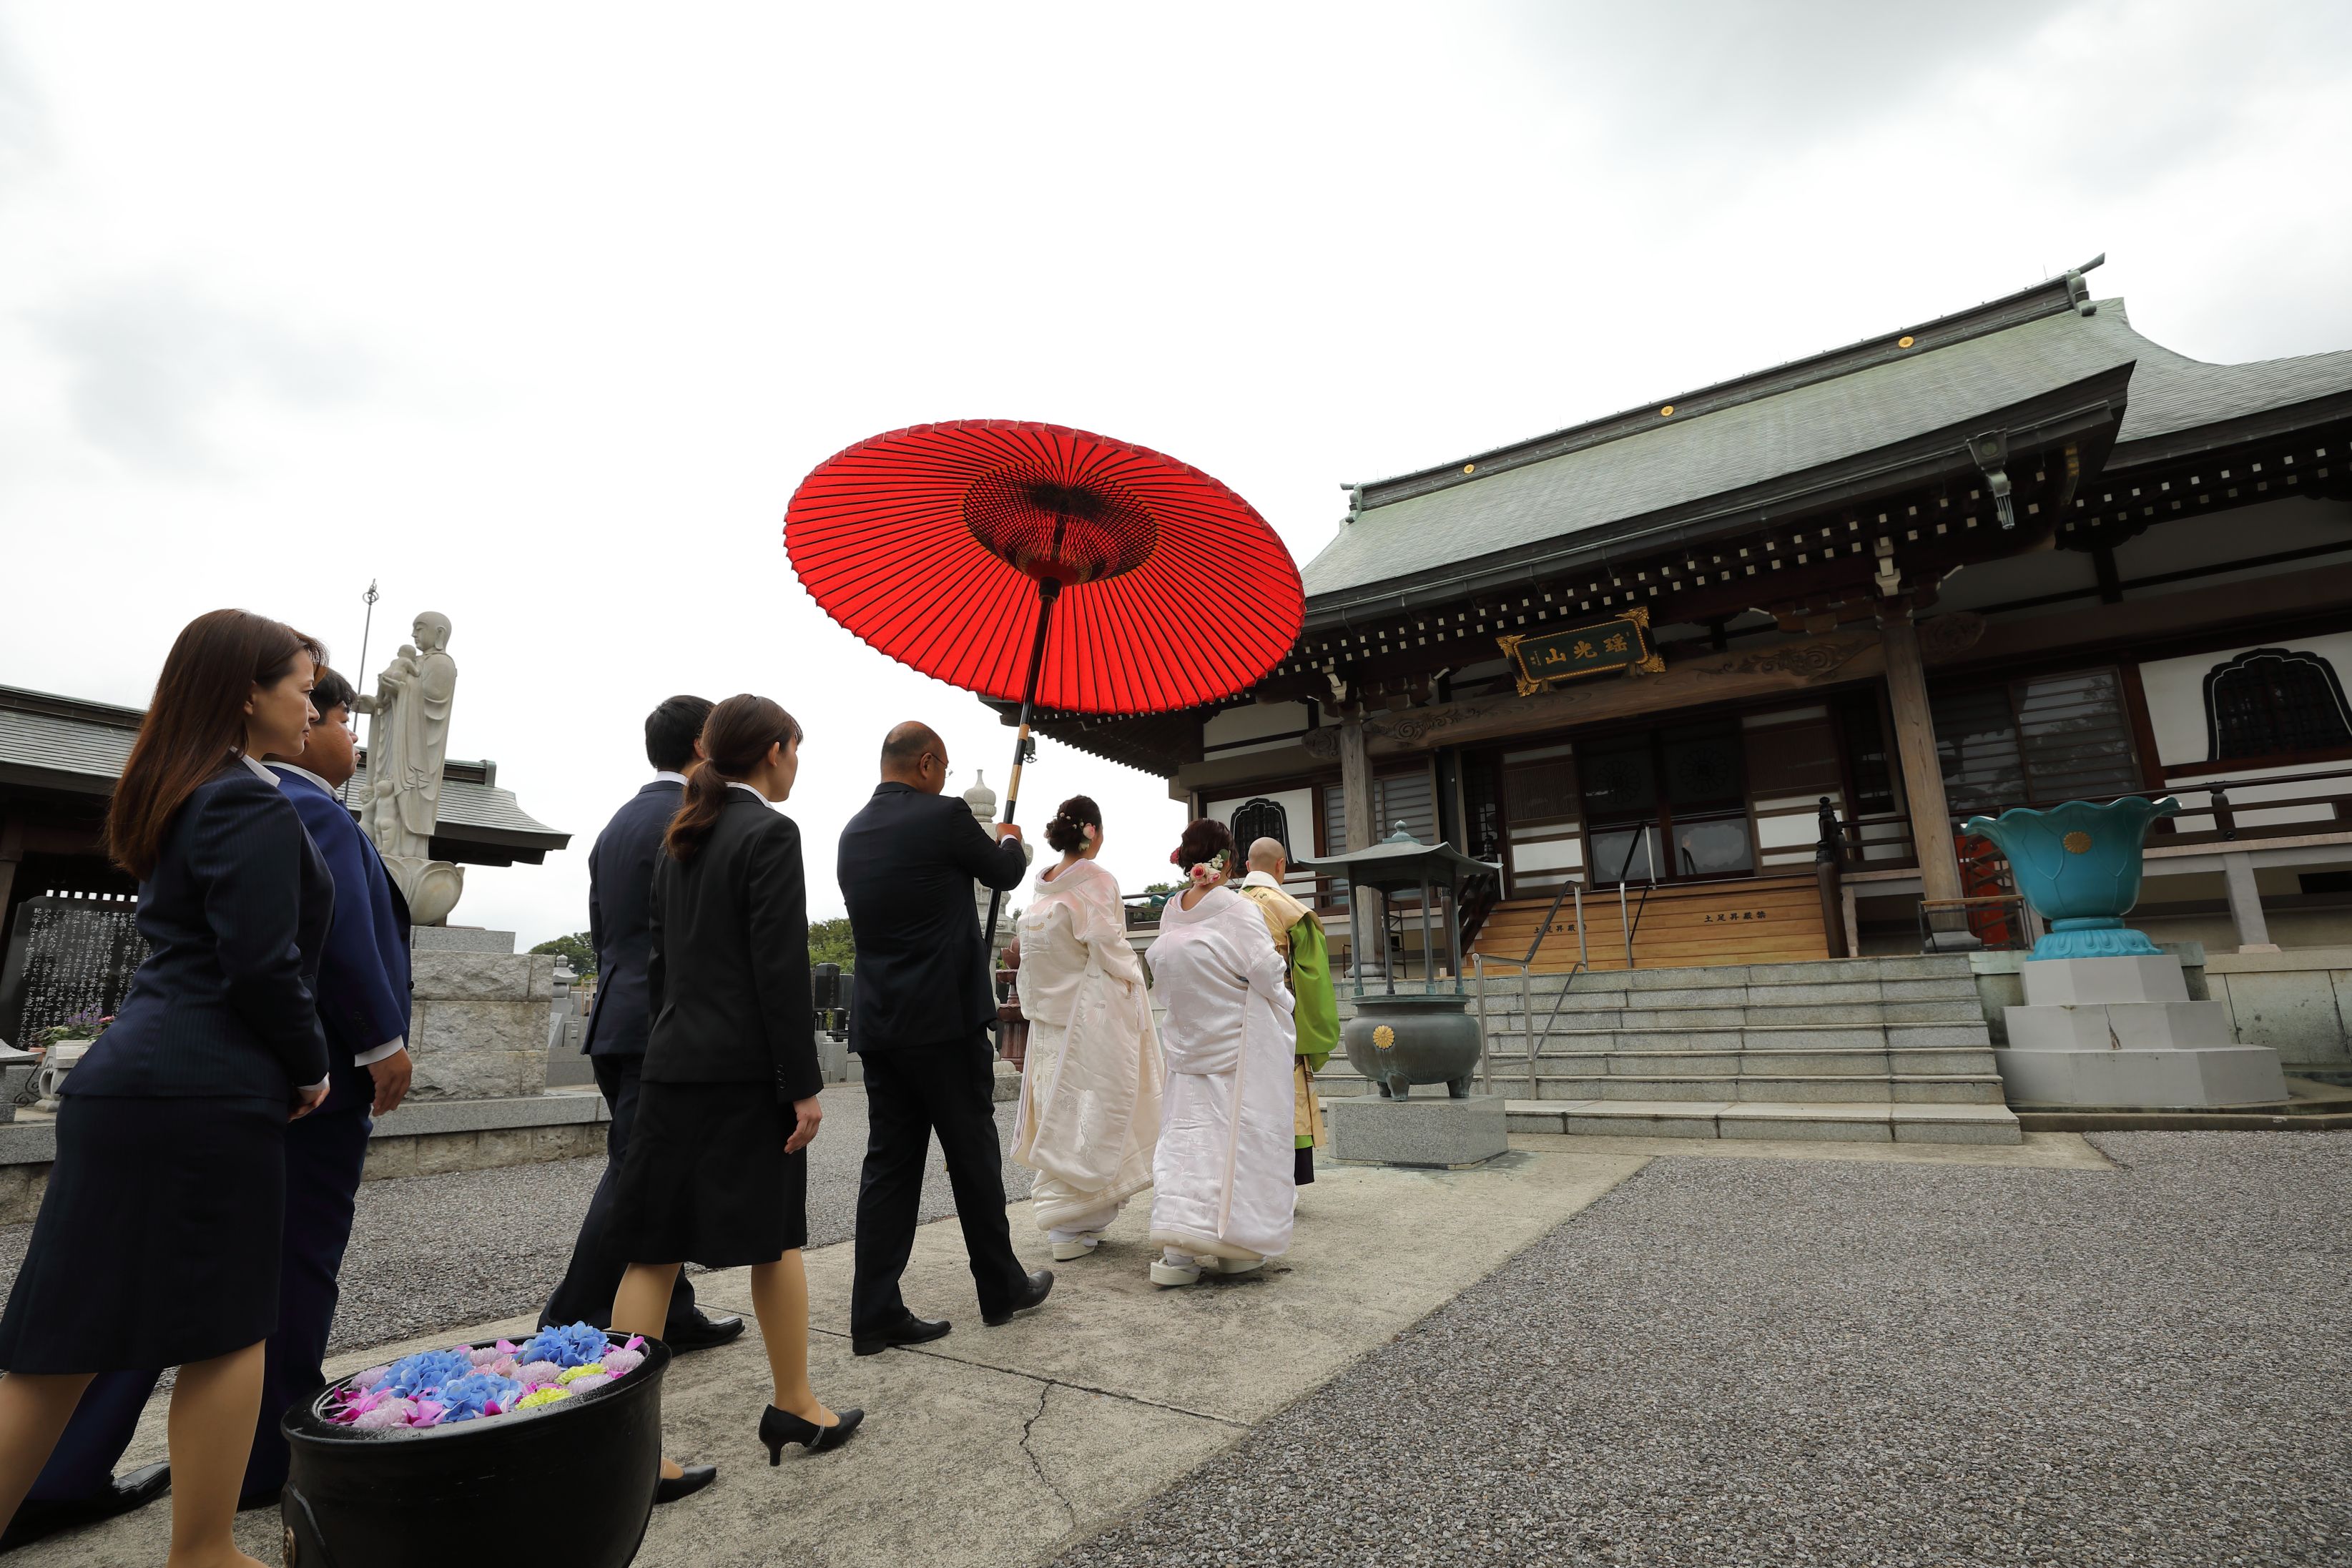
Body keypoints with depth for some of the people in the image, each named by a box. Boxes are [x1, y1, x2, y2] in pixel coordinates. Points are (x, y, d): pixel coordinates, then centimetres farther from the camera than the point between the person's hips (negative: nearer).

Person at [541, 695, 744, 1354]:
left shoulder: (618, 823, 16)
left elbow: (603, 933, 19)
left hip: (618, 1021, 10)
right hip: (667, 1026, -10)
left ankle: (671, 1315, 22)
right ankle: (570, 1324, 6)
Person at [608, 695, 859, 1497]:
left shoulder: (682, 836, 11)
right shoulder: (769, 833, -13)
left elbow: (658, 957, 14)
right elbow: (780, 968, -18)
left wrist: (674, 1045, 20)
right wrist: (804, 1085, -14)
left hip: (673, 1067, 7)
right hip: (746, 1072, -7)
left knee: (653, 1254, 8)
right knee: (775, 1239, 10)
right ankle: (794, 1407, 27)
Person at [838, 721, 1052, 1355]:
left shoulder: (853, 833, 9)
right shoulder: (944, 816, -12)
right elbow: (1004, 874, 3)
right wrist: (1010, 841, 26)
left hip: (877, 1022, 7)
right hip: (945, 1017, -6)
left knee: (889, 1161, 10)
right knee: (973, 1156, 7)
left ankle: (876, 1314, 14)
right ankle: (1002, 1288, 23)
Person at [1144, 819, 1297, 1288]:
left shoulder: (1170, 912, 2)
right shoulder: (1236, 909, -14)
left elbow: (1163, 974, 7)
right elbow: (1266, 971, -15)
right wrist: (1281, 999, 5)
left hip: (1188, 1044, 5)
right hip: (1240, 1045, -5)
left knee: (1186, 1135, 6)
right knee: (1239, 1136, 5)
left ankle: (1179, 1251, 1)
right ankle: (1232, 1246, 13)